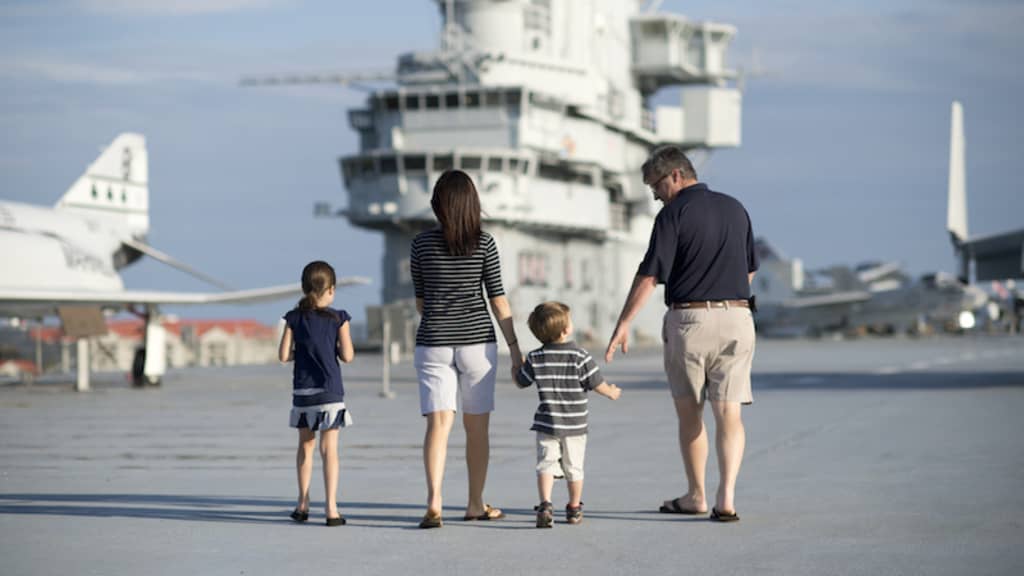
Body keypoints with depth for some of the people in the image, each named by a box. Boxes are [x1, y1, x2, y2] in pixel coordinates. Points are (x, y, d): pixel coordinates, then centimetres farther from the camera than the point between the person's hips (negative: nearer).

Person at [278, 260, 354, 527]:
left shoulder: (295, 318, 0)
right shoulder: (338, 318, -5)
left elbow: (284, 355, -3)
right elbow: (347, 356, -8)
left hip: (302, 392, 3)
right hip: (330, 391, -3)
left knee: (305, 446, 16)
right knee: (329, 448, -2)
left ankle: (303, 504, 21)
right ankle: (331, 508, -7)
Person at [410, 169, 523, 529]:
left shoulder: (421, 244, 1)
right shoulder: (484, 243, -3)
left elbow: (420, 301, 10)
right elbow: (498, 300, -4)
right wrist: (515, 347, 1)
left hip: (433, 344, 1)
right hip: (476, 341, -1)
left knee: (439, 422, -5)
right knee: (477, 425, 11)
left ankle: (434, 502, -21)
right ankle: (475, 504, 19)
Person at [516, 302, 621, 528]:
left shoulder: (535, 358, -5)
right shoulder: (580, 357, -11)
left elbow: (520, 382, 8)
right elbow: (597, 384, -6)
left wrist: (517, 366, 30)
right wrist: (611, 392, 16)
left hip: (547, 424, 0)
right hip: (575, 425, 0)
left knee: (546, 464, -2)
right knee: (574, 467, 13)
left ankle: (545, 504, -23)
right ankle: (574, 509, 25)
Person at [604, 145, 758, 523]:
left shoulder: (673, 214, -8)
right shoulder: (735, 209, 11)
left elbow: (649, 276, -11)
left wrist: (623, 325, -7)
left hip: (689, 318, -4)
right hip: (737, 318, 4)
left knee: (689, 413, 12)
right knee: (729, 414, 1)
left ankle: (696, 496, 20)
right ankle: (726, 497, -13)